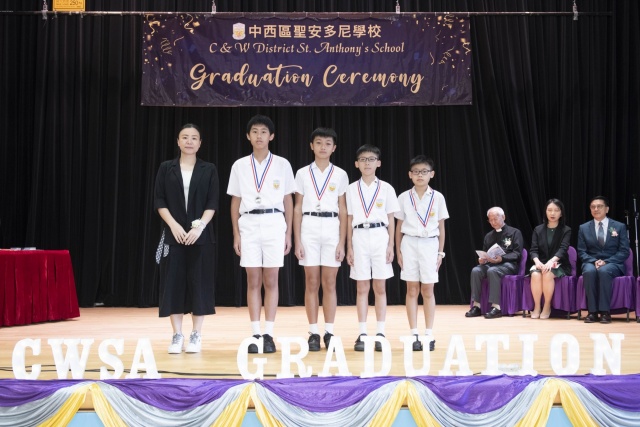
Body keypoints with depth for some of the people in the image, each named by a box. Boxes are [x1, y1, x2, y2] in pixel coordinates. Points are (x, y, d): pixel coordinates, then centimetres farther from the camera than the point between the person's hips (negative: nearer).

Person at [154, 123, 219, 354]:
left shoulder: (209, 170, 5)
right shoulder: (166, 168, 7)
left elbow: (213, 203, 0)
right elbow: (159, 201, 2)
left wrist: (200, 226, -14)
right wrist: (173, 225, -11)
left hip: (200, 235, 0)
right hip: (173, 234, 1)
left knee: (199, 283, 0)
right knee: (174, 283, 0)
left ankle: (196, 335, 8)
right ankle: (177, 335, 7)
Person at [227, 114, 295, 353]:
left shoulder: (282, 165, 5)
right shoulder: (239, 166, 8)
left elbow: (288, 201, 7)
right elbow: (235, 202, 10)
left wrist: (289, 233, 3)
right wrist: (236, 234, 4)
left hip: (274, 223, -1)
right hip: (249, 224, 1)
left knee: (271, 281, 0)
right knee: (253, 281, 2)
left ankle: (269, 334, 5)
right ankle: (256, 334, 6)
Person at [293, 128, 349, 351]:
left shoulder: (340, 175, 5)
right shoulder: (302, 173, 5)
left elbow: (343, 211, 5)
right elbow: (298, 209, 5)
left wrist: (342, 243, -2)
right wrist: (297, 241, -2)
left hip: (332, 228, 0)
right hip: (309, 228, 0)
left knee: (329, 284, 1)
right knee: (311, 283, 1)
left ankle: (329, 333, 8)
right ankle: (314, 333, 7)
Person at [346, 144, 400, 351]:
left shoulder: (386, 188, 5)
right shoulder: (352, 189, 7)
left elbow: (391, 219, 6)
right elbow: (349, 220, 8)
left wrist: (391, 245, -1)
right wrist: (349, 247, 3)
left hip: (380, 237, 0)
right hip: (360, 237, 1)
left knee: (380, 287, 1)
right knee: (361, 288, 2)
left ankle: (380, 334, 6)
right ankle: (362, 334, 5)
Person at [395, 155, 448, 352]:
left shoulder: (438, 197, 2)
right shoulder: (404, 197, 3)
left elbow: (441, 227, 6)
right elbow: (399, 227, 7)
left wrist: (441, 252, 3)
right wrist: (398, 251, 3)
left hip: (430, 244, 0)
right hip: (410, 244, 0)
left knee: (428, 291, 2)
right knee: (412, 290, 2)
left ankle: (429, 334, 8)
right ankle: (414, 335, 5)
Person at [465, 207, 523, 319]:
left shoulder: (514, 232, 6)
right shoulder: (488, 236, 23)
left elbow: (517, 253, -4)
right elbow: (484, 254, 25)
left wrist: (502, 258, -21)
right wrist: (482, 259, 0)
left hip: (508, 264, -5)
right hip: (490, 263, 5)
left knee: (492, 271, -37)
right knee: (476, 271, -27)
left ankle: (496, 307, -38)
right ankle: (476, 306, -27)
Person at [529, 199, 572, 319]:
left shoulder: (566, 230, 1)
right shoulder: (538, 230, 9)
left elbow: (563, 249, -14)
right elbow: (534, 250, 1)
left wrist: (551, 261, -32)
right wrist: (537, 261, -22)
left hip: (559, 265, -2)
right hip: (541, 263, 2)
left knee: (547, 274, -36)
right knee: (535, 274, -33)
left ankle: (547, 307, -21)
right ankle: (536, 307, -22)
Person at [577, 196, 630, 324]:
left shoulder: (620, 227, 6)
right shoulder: (584, 228, 11)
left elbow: (624, 251, -1)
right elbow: (581, 252, 6)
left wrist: (606, 262, -16)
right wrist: (594, 261, -15)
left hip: (613, 264, -1)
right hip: (591, 262, 1)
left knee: (604, 271, -38)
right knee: (589, 271, -36)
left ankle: (605, 311, -33)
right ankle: (592, 311, -33)